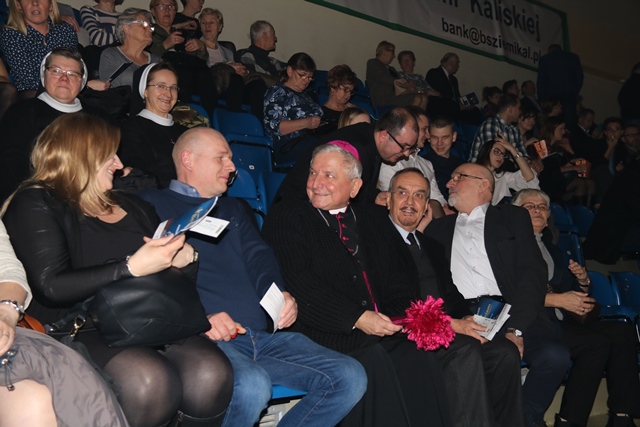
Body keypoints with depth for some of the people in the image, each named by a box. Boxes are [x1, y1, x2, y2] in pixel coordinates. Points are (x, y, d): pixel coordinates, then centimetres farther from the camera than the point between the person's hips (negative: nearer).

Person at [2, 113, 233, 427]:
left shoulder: (131, 205, 22)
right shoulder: (35, 204, 3)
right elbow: (51, 287, -11)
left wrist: (182, 257, 4)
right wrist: (131, 268, -18)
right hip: (83, 330, -5)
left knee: (211, 374, -26)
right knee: (151, 381, -35)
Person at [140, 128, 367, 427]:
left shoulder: (232, 208, 29)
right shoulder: (154, 205, 7)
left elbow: (258, 256, 14)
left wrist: (280, 294, -8)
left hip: (263, 335, 7)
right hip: (205, 337, -6)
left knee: (350, 378, -8)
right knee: (252, 386, -36)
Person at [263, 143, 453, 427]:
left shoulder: (372, 219, 20)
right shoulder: (286, 217, 5)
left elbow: (397, 275, 16)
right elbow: (299, 284, -7)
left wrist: (409, 312, -6)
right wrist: (357, 318, -15)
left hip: (385, 330, 5)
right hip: (326, 334, -4)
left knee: (421, 357, -21)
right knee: (373, 361, -29)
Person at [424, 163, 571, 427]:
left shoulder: (513, 218, 16)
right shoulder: (439, 227, 25)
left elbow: (533, 273, 2)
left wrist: (515, 328, -12)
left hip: (508, 310, 0)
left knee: (554, 354, -28)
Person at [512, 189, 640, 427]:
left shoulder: (548, 244, 23)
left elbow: (569, 290, 24)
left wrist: (582, 280, 2)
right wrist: (557, 300, -16)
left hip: (559, 320, 7)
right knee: (597, 343, -25)